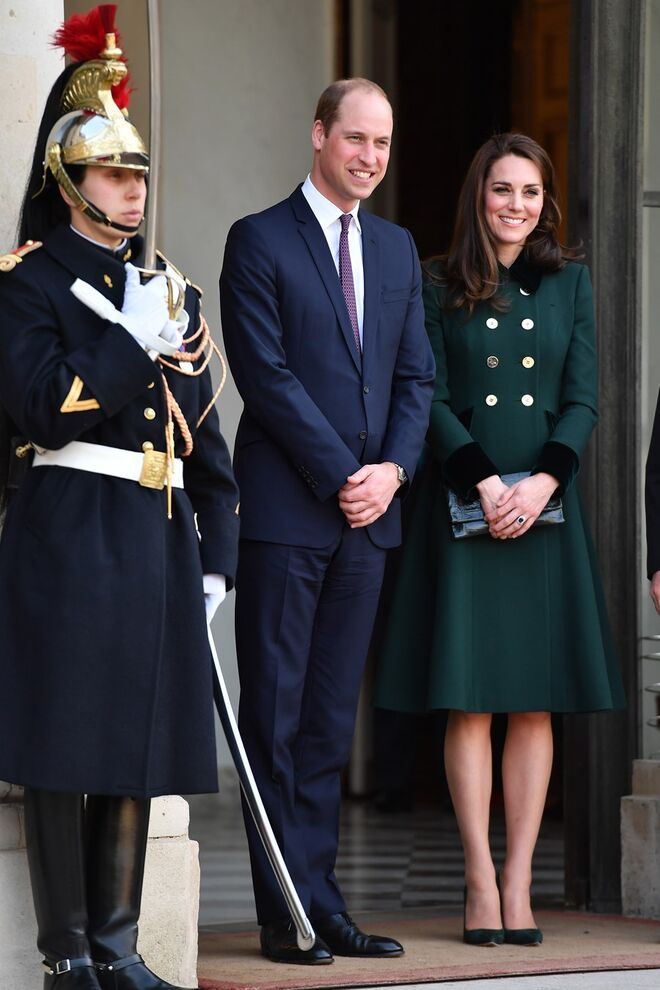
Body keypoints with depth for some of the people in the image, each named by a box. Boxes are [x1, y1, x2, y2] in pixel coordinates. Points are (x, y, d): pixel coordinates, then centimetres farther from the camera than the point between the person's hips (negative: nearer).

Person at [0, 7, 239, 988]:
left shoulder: (169, 286, 17)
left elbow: (204, 431, 17)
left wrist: (217, 555, 11)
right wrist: (132, 340, -16)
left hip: (157, 539, 6)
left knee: (138, 743, 7)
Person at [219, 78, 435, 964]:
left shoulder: (397, 250, 16)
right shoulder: (259, 242, -3)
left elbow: (415, 376, 14)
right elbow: (267, 375, -10)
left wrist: (393, 469, -3)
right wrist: (340, 476, -12)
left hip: (367, 513, 6)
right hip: (285, 511, -5)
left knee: (331, 720, 8)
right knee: (275, 718, -2)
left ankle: (321, 902, 10)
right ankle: (286, 913, 0)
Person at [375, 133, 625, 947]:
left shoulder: (567, 284, 10)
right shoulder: (441, 289, 4)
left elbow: (582, 399, 5)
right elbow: (432, 399, -1)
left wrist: (540, 483, -10)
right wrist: (486, 484, -13)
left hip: (544, 507, 2)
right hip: (463, 505, -2)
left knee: (535, 702, 1)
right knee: (469, 701, -3)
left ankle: (519, 881, 4)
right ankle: (481, 880, 1)